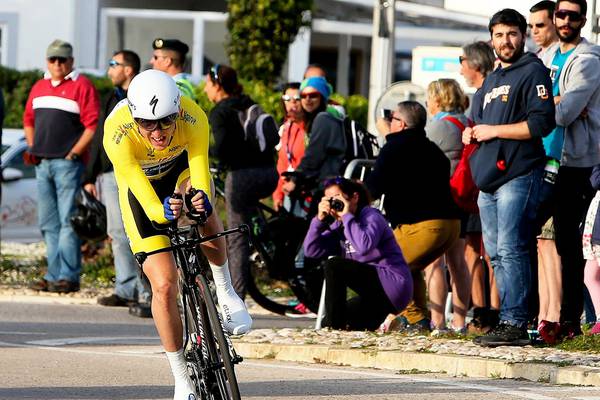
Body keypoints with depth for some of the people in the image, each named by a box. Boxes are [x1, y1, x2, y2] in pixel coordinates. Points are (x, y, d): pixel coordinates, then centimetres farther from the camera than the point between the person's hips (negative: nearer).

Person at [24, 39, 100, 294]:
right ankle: (54, 275, 13)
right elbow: (29, 120, 25)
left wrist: (74, 153, -13)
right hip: (42, 163, 8)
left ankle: (68, 276, -10)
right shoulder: (39, 87, 17)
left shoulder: (82, 86, -5)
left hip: (67, 162, -8)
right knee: (48, 223, 9)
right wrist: (32, 148, 12)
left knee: (68, 221, -9)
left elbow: (93, 124, -11)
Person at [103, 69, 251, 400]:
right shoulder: (117, 133, -38)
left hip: (182, 169, 1)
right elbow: (142, 190, -44)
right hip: (141, 187, -1)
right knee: (164, 285, -11)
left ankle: (225, 292, -6)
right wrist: (161, 211, -65)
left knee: (206, 220, -35)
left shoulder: (193, 118, -34)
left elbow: (200, 169, -41)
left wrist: (201, 198, -64)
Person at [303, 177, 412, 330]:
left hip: (392, 283, -9)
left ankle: (335, 325, -18)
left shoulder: (371, 217, -11)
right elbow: (311, 250, 4)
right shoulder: (339, 226, 12)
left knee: (334, 265, -22)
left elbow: (364, 246, -34)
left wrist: (347, 216, -24)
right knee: (327, 324, 11)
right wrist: (320, 219, -7)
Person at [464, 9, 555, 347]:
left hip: (518, 176, -9)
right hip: (489, 179, 9)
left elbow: (542, 123, -15)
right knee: (496, 253, 7)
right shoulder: (492, 80, 23)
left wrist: (494, 131, -11)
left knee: (511, 250, -14)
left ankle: (515, 323, -16)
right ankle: (508, 322, 10)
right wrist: (472, 133, 10)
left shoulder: (533, 72, -4)